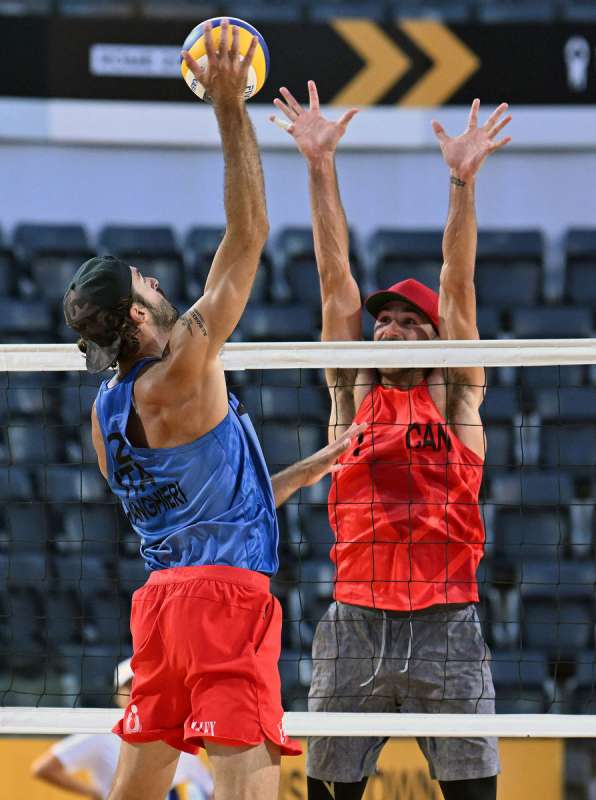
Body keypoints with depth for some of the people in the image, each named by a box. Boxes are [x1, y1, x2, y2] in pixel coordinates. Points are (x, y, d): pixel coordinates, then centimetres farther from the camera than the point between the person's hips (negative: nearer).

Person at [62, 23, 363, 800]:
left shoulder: (105, 412, 14)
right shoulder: (181, 369, -10)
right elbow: (248, 233, -10)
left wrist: (314, 467, 29)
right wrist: (231, 109, -6)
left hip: (161, 593, 9)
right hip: (225, 592, -9)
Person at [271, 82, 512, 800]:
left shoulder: (453, 396, 9)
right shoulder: (353, 391, 13)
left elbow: (458, 286, 0)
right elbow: (335, 278, 7)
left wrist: (463, 181, -10)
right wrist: (320, 167, 1)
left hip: (445, 626, -2)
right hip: (355, 624, 2)